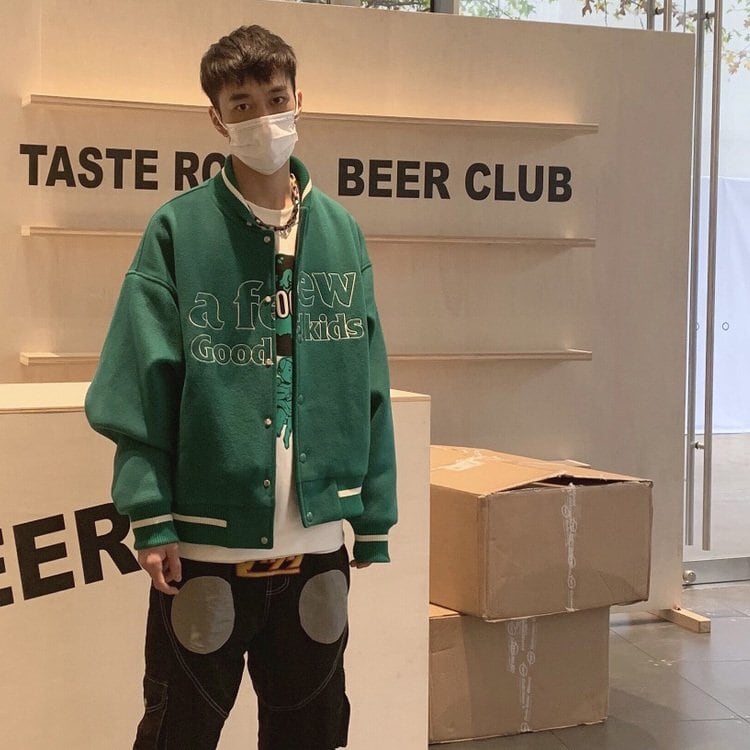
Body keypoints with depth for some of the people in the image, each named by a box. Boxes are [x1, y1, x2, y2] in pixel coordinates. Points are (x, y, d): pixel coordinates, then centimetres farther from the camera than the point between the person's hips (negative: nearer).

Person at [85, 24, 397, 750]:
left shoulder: (340, 232, 6)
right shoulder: (178, 230, -4)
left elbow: (368, 387, 7)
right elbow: (141, 388, -7)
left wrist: (375, 522, 5)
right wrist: (152, 521, -14)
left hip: (318, 544, 3)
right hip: (205, 542, -3)